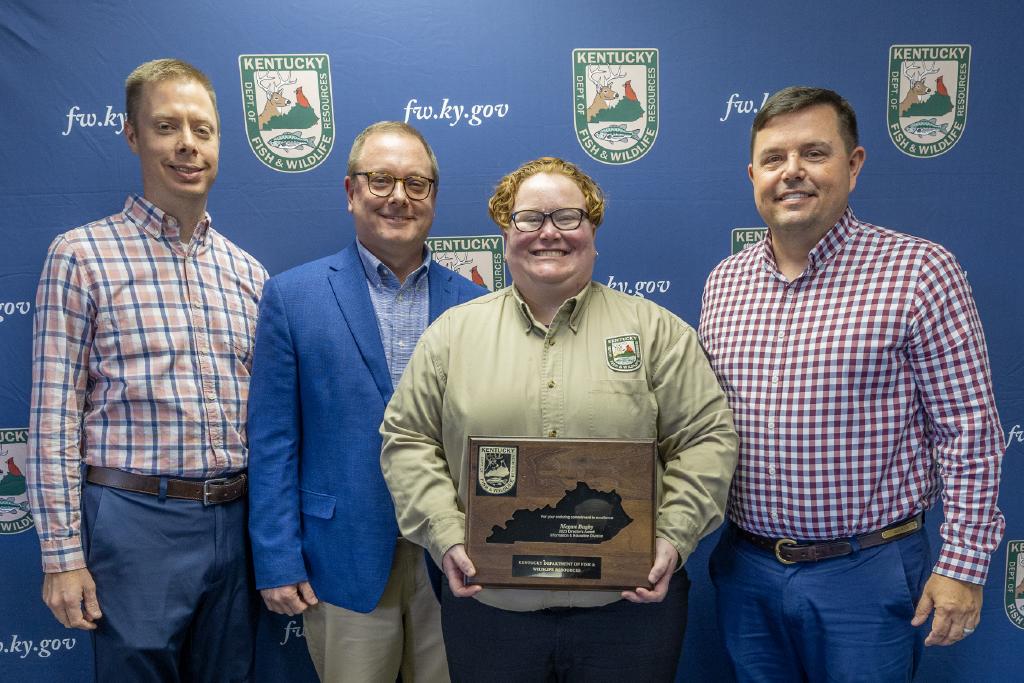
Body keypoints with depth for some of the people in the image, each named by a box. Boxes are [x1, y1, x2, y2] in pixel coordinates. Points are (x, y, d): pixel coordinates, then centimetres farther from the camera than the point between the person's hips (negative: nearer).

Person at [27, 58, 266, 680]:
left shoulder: (248, 273, 8)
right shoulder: (82, 256, -4)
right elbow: (54, 419, -6)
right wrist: (62, 554, -7)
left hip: (235, 520, 4)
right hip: (136, 518, -4)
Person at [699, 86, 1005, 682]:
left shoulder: (919, 271, -10)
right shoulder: (723, 282, 3)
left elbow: (970, 432, -9)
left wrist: (963, 565, -9)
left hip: (867, 572, -4)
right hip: (744, 567, 4)